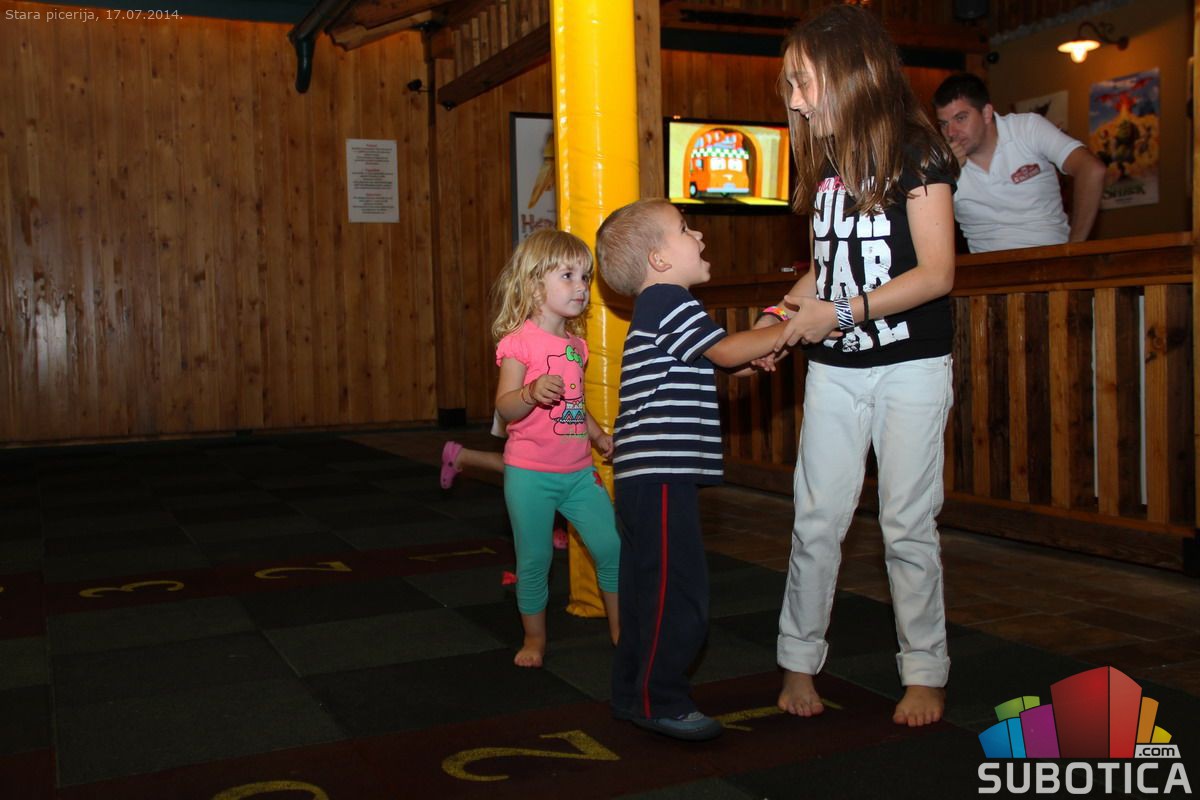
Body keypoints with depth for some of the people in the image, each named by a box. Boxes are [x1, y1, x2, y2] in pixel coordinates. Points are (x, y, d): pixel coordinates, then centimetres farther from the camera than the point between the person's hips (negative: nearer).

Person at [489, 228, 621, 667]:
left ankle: (621, 629, 23)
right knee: (534, 560, 3)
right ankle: (534, 638, 24)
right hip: (530, 474, -6)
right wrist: (532, 392, -37)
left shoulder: (575, 344, 11)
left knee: (612, 546, 5)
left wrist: (599, 435, 20)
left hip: (578, 471, 6)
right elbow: (505, 407, -20)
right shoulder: (519, 341, -12)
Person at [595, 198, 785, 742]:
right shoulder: (668, 301, -11)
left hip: (647, 475, 11)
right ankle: (659, 701, 6)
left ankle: (633, 694, 26)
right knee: (678, 590, -4)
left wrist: (751, 355, 13)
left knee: (647, 585, 16)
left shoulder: (658, 309, 21)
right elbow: (724, 351, -11)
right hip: (661, 476, -11)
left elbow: (707, 361, 26)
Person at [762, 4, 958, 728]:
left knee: (908, 525, 1)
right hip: (834, 370, 5)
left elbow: (937, 272, -14)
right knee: (817, 522, 5)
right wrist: (783, 317, 1)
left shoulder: (917, 155, -7)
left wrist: (843, 311, -19)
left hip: (911, 367, -5)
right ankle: (799, 661, 17)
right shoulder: (825, 166, 12)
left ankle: (925, 673, 15)